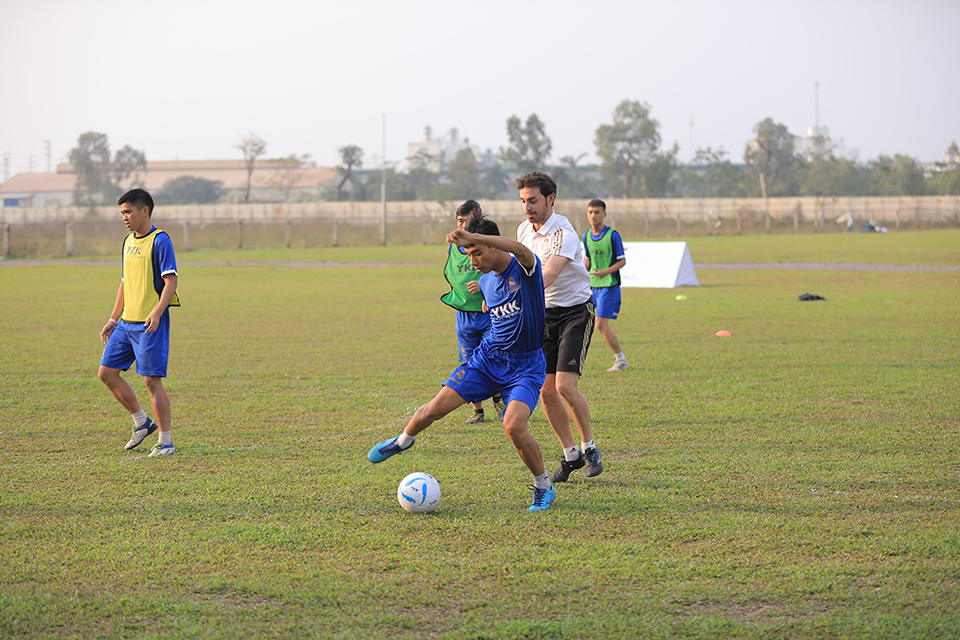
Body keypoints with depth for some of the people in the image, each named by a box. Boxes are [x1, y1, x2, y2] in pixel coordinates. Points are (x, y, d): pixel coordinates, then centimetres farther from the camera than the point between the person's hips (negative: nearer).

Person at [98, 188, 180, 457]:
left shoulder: (160, 241, -10)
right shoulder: (128, 242, 15)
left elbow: (171, 281, -17)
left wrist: (156, 314, -28)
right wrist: (113, 320, 20)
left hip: (150, 324, -9)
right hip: (126, 322, 9)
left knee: (151, 380, -8)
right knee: (107, 372, 6)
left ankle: (166, 441, 1)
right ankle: (142, 422, 21)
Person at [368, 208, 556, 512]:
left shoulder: (524, 269, -18)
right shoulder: (485, 281, 4)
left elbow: (520, 249, -43)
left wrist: (471, 236, -51)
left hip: (525, 366, -6)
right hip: (486, 357, 6)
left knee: (514, 426, -27)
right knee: (435, 408, -3)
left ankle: (544, 487, -4)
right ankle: (403, 440, 30)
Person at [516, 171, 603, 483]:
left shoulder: (563, 233, -23)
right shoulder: (524, 230, 2)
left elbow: (547, 276, -38)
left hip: (576, 312, -7)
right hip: (545, 314, 7)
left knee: (565, 385, -18)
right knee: (546, 390, -1)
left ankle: (589, 448, 3)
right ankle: (570, 454, 14)